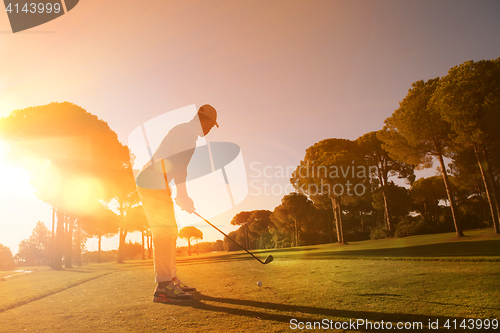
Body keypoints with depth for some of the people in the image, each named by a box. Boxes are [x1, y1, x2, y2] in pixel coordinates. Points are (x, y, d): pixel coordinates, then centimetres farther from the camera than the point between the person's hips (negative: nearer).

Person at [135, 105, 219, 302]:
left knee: (169, 232, 11)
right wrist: (183, 195, -16)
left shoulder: (184, 132, 22)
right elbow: (179, 166, -18)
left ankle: (171, 280, 17)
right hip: (153, 184, -11)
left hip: (156, 184, 11)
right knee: (165, 232, -13)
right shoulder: (187, 132, -9)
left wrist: (182, 196, 23)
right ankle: (163, 287, -11)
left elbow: (176, 165, 24)